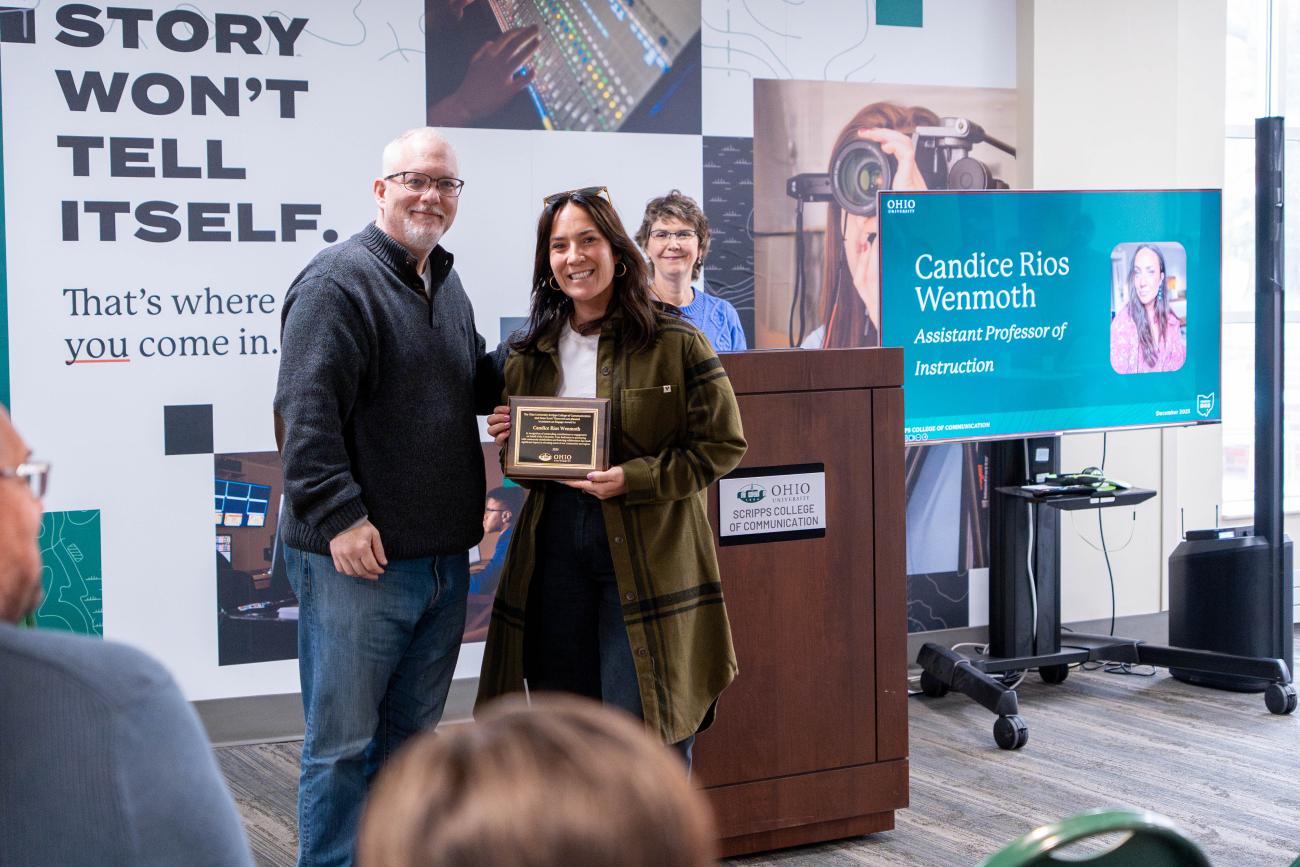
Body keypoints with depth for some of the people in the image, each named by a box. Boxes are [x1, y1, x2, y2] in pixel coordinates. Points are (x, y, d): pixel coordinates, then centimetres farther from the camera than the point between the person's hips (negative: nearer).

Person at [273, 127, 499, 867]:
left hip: (443, 557, 8)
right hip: (359, 558, -8)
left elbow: (474, 383, 28)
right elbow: (307, 411, -18)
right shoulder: (340, 280, -11)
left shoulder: (447, 285, 16)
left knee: (412, 735, 17)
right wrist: (340, 516, -23)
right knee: (344, 741, -1)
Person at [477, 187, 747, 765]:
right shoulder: (529, 354, 11)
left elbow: (722, 445, -6)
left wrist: (635, 478, -17)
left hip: (648, 557, -5)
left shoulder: (676, 344, -5)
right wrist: (508, 441, -3)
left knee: (642, 728, -5)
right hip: (554, 548, 5)